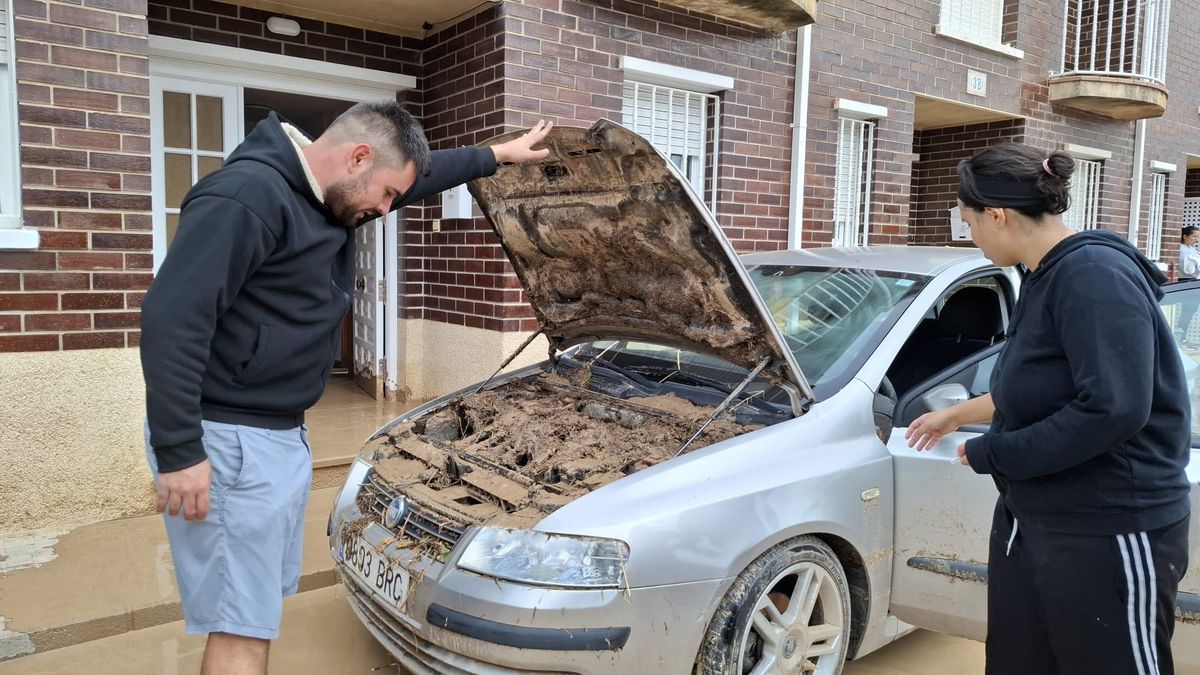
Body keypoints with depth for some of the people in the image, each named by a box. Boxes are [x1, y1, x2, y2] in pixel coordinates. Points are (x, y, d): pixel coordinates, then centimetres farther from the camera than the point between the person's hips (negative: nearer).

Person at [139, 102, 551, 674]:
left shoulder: (332, 197, 10)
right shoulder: (246, 195, -20)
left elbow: (427, 174, 25)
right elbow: (172, 315, -25)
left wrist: (499, 155, 32)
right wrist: (179, 450, -26)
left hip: (284, 435, 9)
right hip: (227, 440, -9)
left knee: (255, 610, 20)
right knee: (242, 626, -2)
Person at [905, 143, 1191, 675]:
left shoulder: (1095, 274, -20)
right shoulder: (1044, 277, 10)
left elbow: (1112, 408, -29)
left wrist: (992, 453, -20)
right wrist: (956, 415, 33)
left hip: (1108, 537, -9)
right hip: (1028, 521, 9)